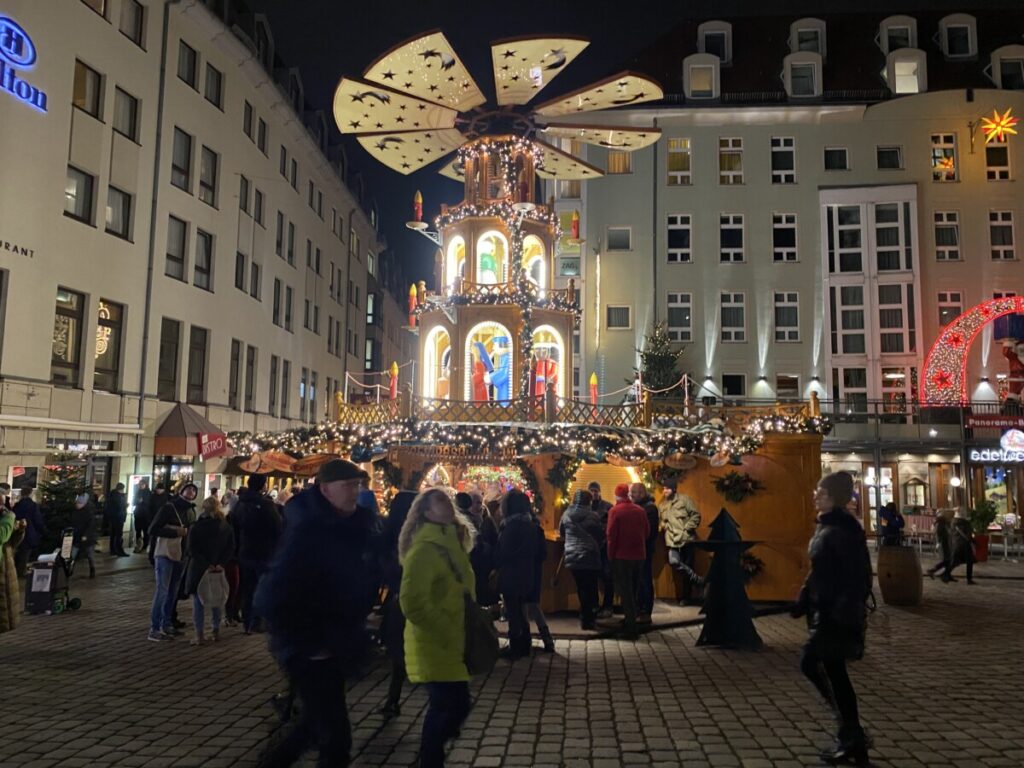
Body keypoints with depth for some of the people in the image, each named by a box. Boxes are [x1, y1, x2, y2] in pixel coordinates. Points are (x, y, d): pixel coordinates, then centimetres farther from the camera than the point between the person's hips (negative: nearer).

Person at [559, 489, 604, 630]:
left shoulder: (566, 515, 1)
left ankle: (585, 618, 19)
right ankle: (588, 620, 6)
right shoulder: (592, 516, -9)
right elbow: (601, 535, 0)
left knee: (581, 588, 13)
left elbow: (562, 533, 14)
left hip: (572, 558, 4)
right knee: (590, 588, 6)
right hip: (590, 557, -4)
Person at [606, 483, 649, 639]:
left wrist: (611, 555, -3)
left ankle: (631, 628, -3)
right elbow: (647, 532, 8)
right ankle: (630, 622, 28)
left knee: (625, 591, 1)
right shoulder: (640, 511, 3)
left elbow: (611, 535, -12)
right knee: (632, 590, 18)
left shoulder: (615, 511, -10)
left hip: (622, 556, -4)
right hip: (639, 555, 5)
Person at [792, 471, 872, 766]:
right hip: (823, 611, 9)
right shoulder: (825, 526, 11)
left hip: (837, 614, -9)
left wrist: (846, 611, -25)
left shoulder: (845, 529, -17)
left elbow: (858, 576, -21)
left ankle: (852, 736, 5)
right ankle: (852, 741, 21)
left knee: (810, 664, -7)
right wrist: (802, 603, 18)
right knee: (833, 673, 12)